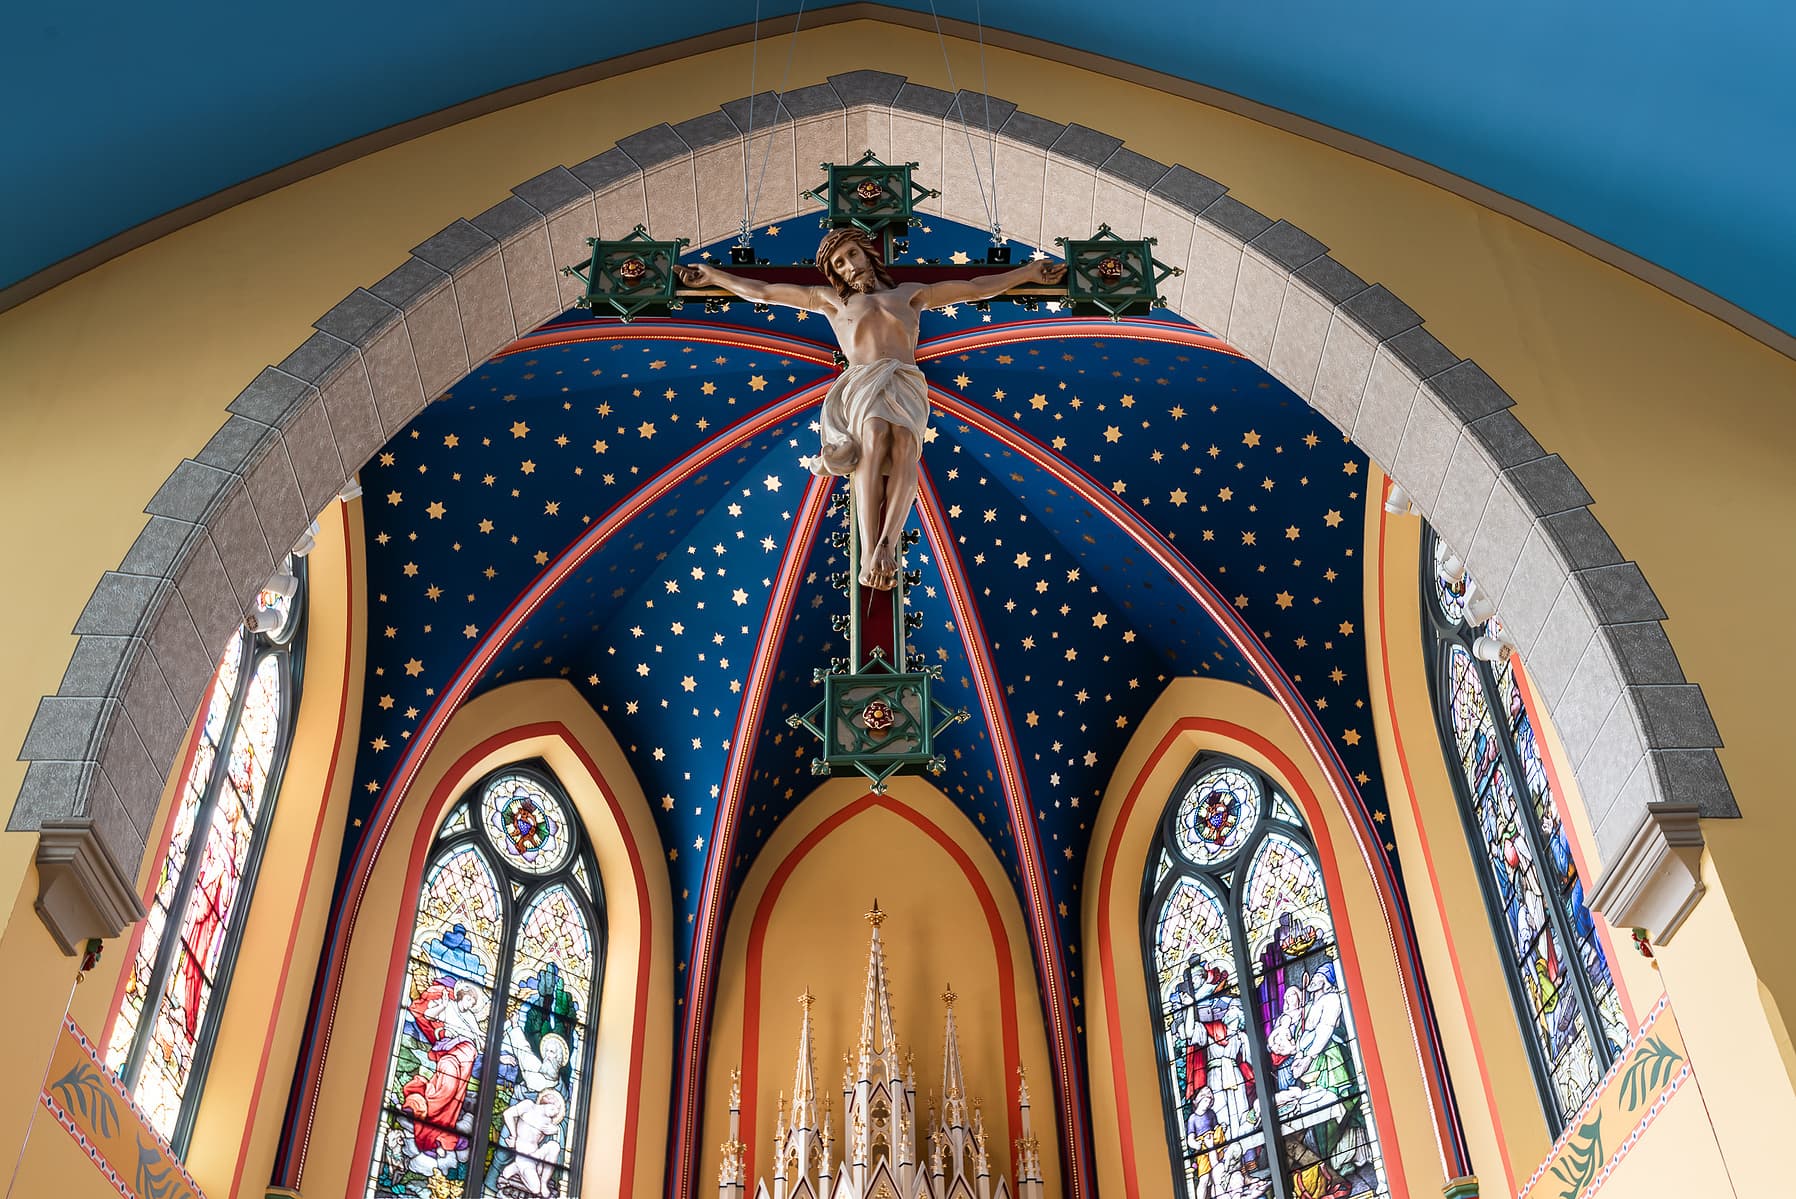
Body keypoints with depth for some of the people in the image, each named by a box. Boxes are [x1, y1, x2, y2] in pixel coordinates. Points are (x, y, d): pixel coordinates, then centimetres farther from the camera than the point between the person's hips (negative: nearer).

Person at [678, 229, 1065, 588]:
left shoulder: (910, 293, 31)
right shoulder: (832, 301, 29)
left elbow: (979, 287, 32)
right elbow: (761, 291, 33)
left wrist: (1030, 272, 29)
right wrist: (712, 275, 34)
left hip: (906, 386, 1)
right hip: (861, 386, -1)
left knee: (904, 440, -37)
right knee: (875, 436, -38)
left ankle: (886, 546, -53)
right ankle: (870, 555, -49)